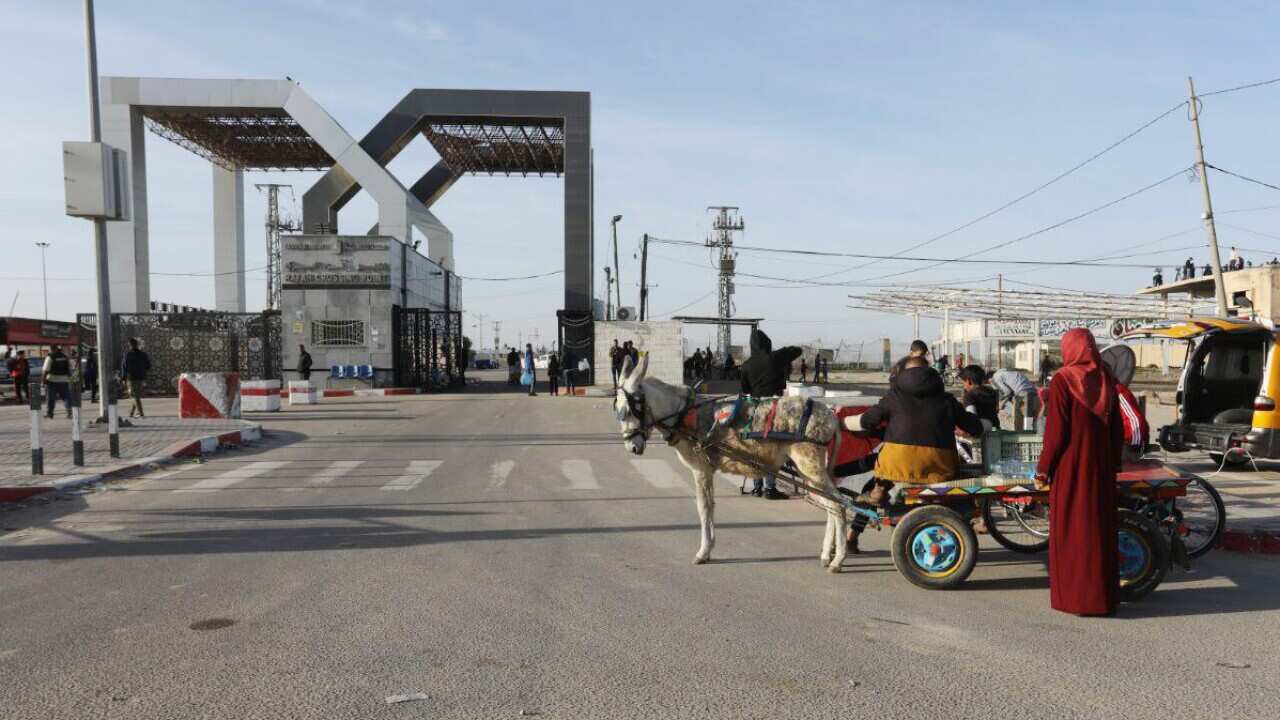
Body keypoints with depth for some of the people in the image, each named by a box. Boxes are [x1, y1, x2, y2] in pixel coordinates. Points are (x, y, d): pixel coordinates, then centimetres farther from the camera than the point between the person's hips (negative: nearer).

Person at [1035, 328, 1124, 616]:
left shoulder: (1063, 380, -11)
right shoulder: (1106, 380, 5)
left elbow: (1056, 430, -13)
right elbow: (1117, 428, 9)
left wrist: (1043, 468, -6)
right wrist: (1113, 463, 19)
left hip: (1070, 468, -5)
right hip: (1101, 469, 5)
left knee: (1070, 530, 4)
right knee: (1101, 529, 12)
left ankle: (1073, 597, 9)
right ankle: (1104, 597, 20)